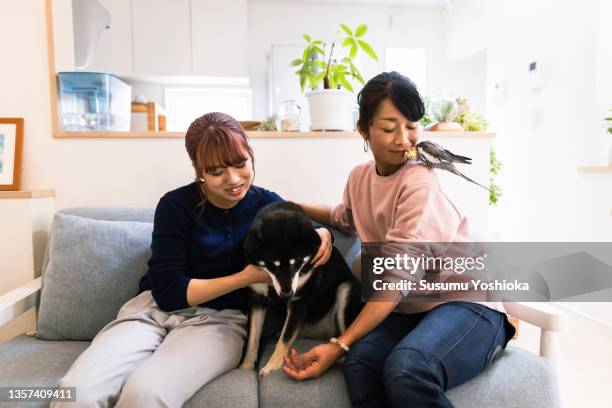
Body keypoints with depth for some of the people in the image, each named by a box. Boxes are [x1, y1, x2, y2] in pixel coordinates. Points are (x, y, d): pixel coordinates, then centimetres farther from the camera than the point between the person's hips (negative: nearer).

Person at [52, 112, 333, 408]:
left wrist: (322, 233, -7)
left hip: (220, 318, 0)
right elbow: (168, 291, -8)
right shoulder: (176, 205, -5)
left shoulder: (267, 204, 1)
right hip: (156, 308, 1)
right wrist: (245, 277, -16)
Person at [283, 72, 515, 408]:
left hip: (466, 302, -4)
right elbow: (346, 220, 28)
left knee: (405, 369, -35)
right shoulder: (360, 177, 4)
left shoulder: (419, 183, -17)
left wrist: (338, 345, -23)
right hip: (408, 309, 5)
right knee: (359, 365, -28)